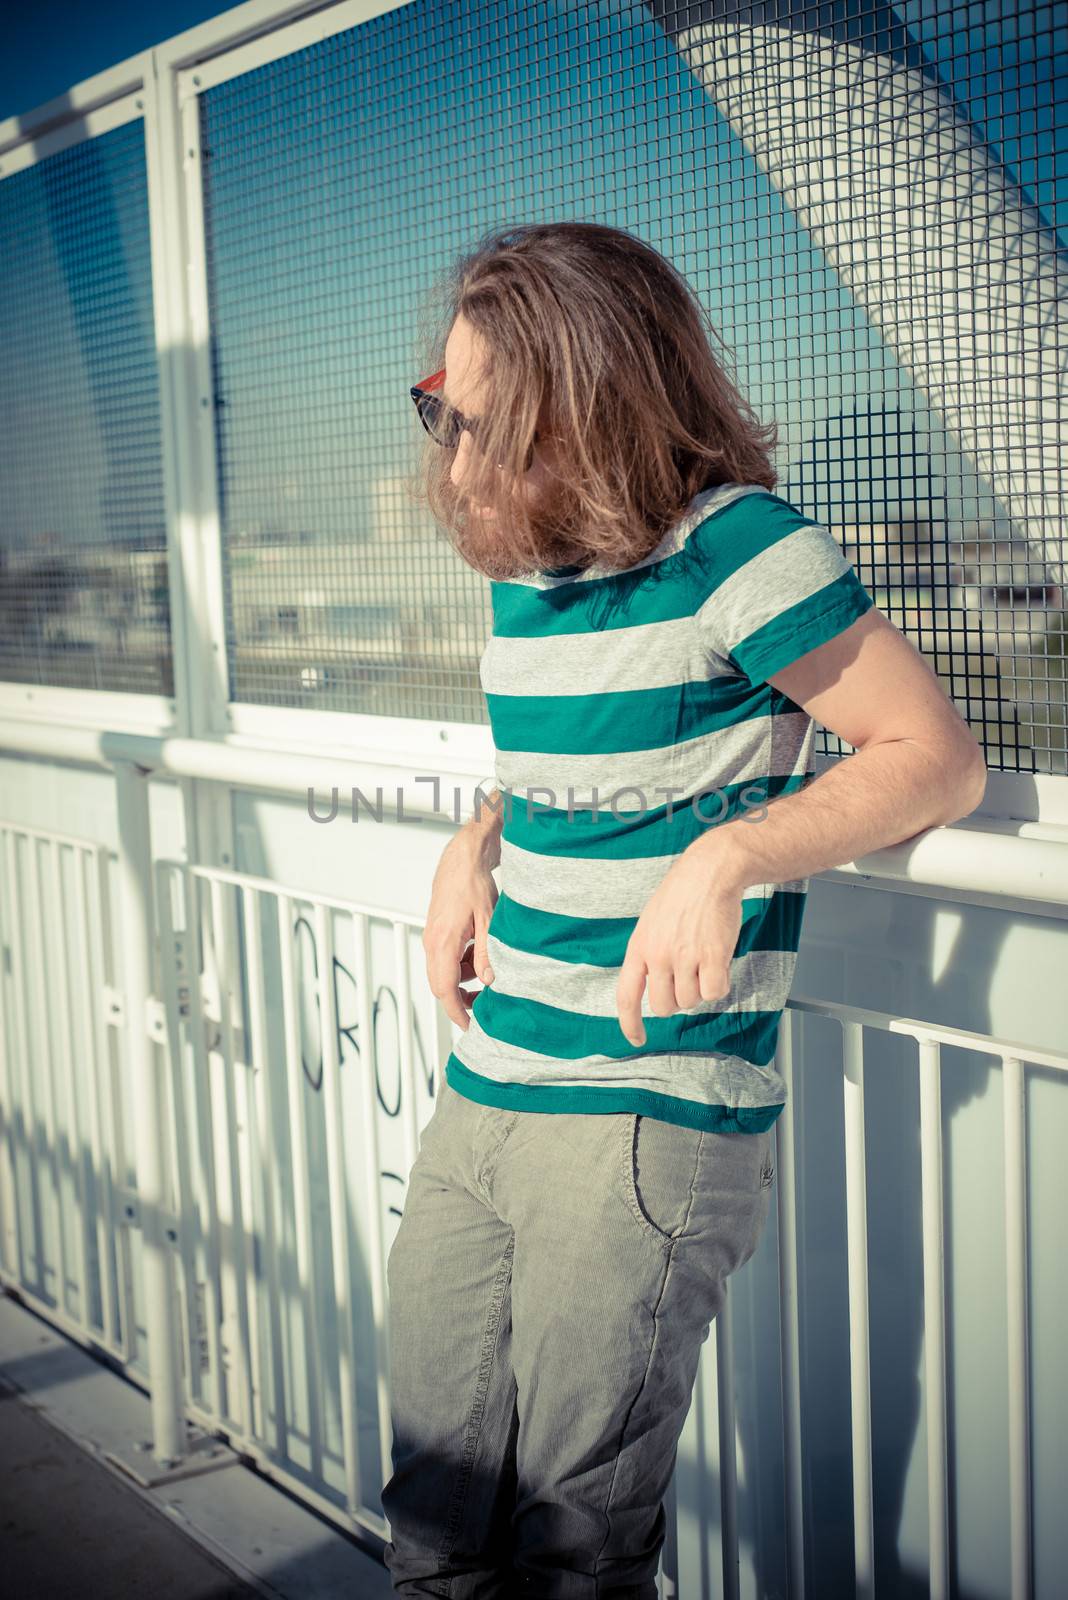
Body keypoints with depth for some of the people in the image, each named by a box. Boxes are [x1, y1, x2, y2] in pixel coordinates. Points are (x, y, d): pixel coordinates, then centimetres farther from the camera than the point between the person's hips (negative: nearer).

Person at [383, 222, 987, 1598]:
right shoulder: (522, 564, 9)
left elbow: (937, 758, -11)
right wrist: (475, 846, 5)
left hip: (647, 1123, -7)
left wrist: (725, 859, -24)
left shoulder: (733, 547, -13)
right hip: (476, 1105, 7)